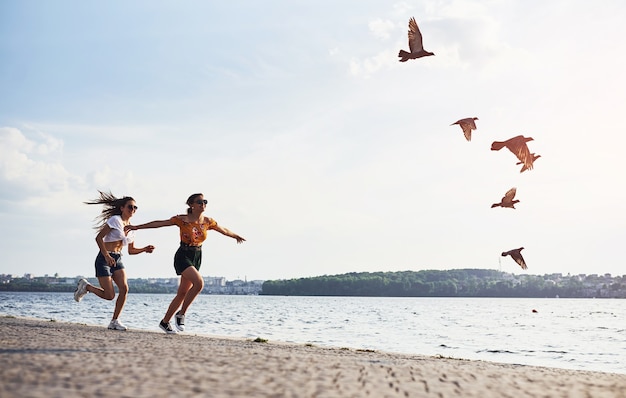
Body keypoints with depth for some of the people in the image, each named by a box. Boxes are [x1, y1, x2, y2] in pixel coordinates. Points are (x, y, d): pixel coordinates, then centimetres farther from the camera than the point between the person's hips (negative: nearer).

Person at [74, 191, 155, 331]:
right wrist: (106, 256, -22)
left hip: (117, 260, 7)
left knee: (124, 288, -14)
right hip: (104, 259, -7)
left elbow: (131, 250, 20)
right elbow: (98, 237, -14)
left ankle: (114, 321, -4)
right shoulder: (115, 220, -9)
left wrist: (145, 249, 2)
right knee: (109, 295, -11)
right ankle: (85, 286, 16)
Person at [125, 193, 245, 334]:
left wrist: (236, 236, 37)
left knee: (182, 293, 7)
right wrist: (136, 227, -11)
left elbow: (223, 230, 22)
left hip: (197, 258, 6)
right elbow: (158, 223, -9)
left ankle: (165, 322, 21)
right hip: (183, 256, -5)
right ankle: (181, 313, -9)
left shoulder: (208, 221, 4)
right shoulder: (182, 219, -10)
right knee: (199, 282, -26)